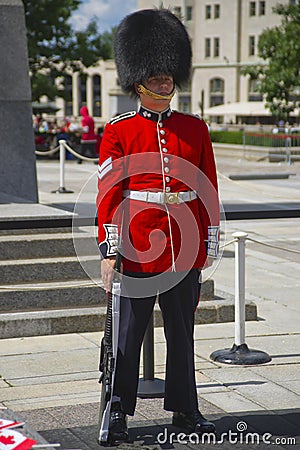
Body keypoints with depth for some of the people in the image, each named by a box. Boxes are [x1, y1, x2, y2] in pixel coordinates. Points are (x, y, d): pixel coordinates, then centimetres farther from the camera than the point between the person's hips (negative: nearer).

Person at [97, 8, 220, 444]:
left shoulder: (195, 129, 6)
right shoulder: (119, 131, -2)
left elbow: (209, 191, 9)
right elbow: (108, 193, -5)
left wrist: (209, 245, 6)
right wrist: (108, 251, -10)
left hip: (185, 252, 3)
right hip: (136, 250, -3)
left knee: (182, 332, 12)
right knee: (128, 334, 4)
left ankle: (185, 409, 23)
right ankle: (119, 412, 15)